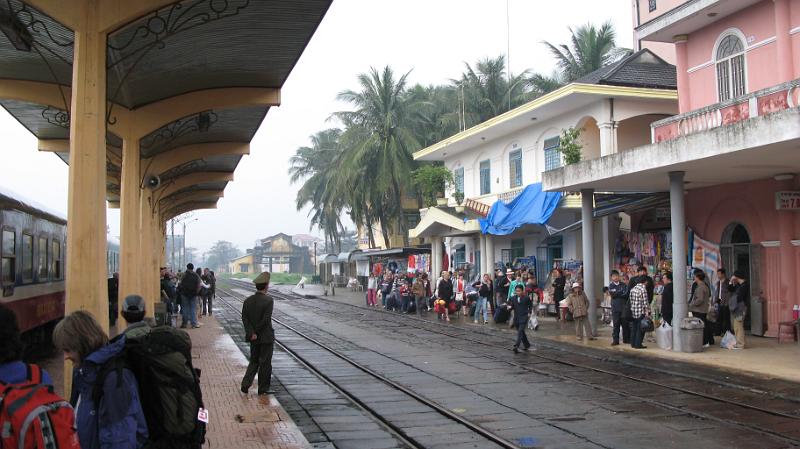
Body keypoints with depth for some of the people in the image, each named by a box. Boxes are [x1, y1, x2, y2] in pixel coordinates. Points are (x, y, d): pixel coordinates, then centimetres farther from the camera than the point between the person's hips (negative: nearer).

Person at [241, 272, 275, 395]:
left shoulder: (247, 301, 1)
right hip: (266, 337, -5)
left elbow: (244, 319, -5)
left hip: (254, 338, 5)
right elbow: (266, 319, -20)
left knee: (254, 361, 19)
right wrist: (257, 332, -8)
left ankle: (245, 384, 7)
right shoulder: (268, 300, -16)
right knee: (265, 363, 7)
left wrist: (252, 333, -9)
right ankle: (263, 388, 14)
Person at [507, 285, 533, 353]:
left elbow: (530, 306, 10)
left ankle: (516, 346, -23)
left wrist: (529, 312, 0)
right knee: (521, 332, 15)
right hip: (516, 317, 5)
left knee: (520, 331, -16)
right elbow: (511, 306, 9)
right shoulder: (513, 298, 3)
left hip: (524, 317, -5)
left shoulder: (526, 298, -5)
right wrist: (509, 307, -13)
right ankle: (527, 344, 32)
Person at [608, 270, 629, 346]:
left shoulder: (623, 285, 9)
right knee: (616, 324, 0)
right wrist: (621, 292, -10)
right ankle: (615, 340, 5)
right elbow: (612, 294, -10)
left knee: (625, 324, 5)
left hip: (624, 307, 1)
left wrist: (616, 294, -11)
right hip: (615, 308, -1)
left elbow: (626, 294, -4)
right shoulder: (611, 286, 6)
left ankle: (626, 339, 14)